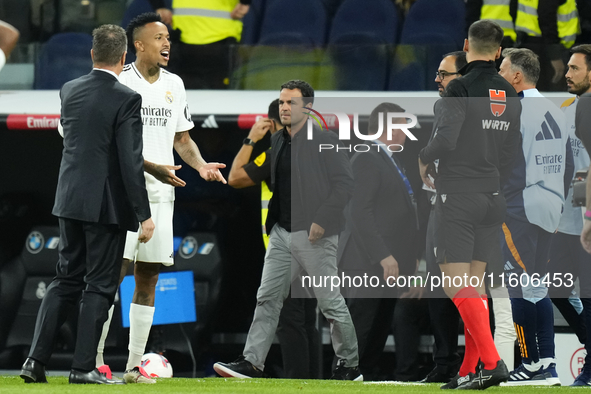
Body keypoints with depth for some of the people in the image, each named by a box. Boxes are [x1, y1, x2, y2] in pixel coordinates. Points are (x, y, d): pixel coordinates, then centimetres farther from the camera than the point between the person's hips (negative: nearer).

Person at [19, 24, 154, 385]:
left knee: (66, 280, 13)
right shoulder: (126, 100, -14)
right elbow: (131, 162, -17)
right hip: (108, 205, -6)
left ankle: (36, 360, 7)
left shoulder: (69, 91, 5)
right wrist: (144, 215, -12)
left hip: (71, 201, 6)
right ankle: (84, 367, 1)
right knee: (99, 286, 2)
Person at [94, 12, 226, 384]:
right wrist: (151, 167, -21)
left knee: (148, 280, 5)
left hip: (161, 196, 6)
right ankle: (95, 361, -5)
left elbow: (183, 139, 20)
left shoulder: (174, 85, 13)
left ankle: (134, 365, 9)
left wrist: (201, 166, 1)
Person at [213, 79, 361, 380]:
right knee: (267, 298, 1)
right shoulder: (277, 141, 13)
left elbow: (345, 183, -13)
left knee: (331, 303, 0)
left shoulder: (325, 140, -9)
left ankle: (350, 366, 12)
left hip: (314, 234, -7)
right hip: (281, 232, 7)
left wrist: (322, 220, -19)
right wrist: (271, 221, 14)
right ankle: (252, 362, -1)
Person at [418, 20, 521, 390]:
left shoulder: (461, 87, -13)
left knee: (456, 284, -7)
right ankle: (470, 370, 12)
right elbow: (510, 150, 13)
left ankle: (491, 361, -20)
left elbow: (447, 137, -21)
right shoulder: (510, 94, 8)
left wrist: (424, 159, -1)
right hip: (492, 195, 7)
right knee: (475, 282, 12)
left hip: (458, 196, -7)